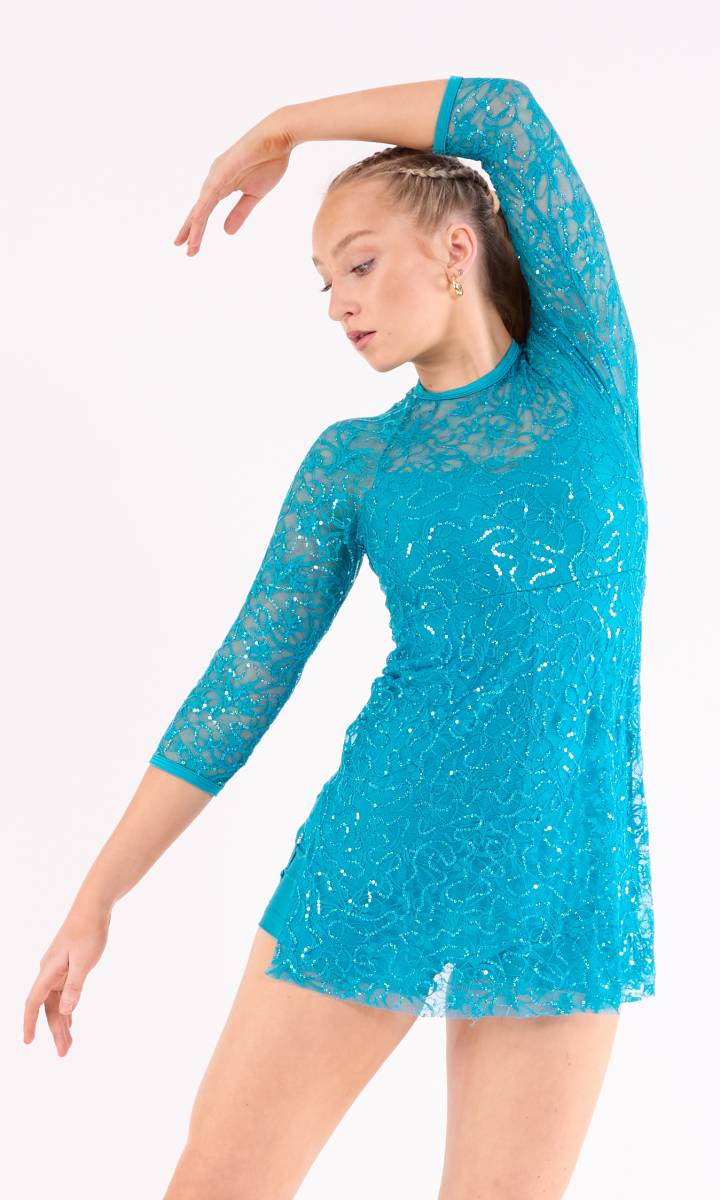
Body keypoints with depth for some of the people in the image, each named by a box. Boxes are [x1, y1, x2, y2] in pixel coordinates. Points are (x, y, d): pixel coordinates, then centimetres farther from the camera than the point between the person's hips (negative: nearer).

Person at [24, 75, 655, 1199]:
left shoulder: (587, 377, 3)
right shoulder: (352, 462, 5)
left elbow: (507, 113, -4)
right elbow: (241, 686, 3)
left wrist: (283, 127, 6)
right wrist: (96, 897, 1)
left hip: (565, 891, -1)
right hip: (371, 867, 1)